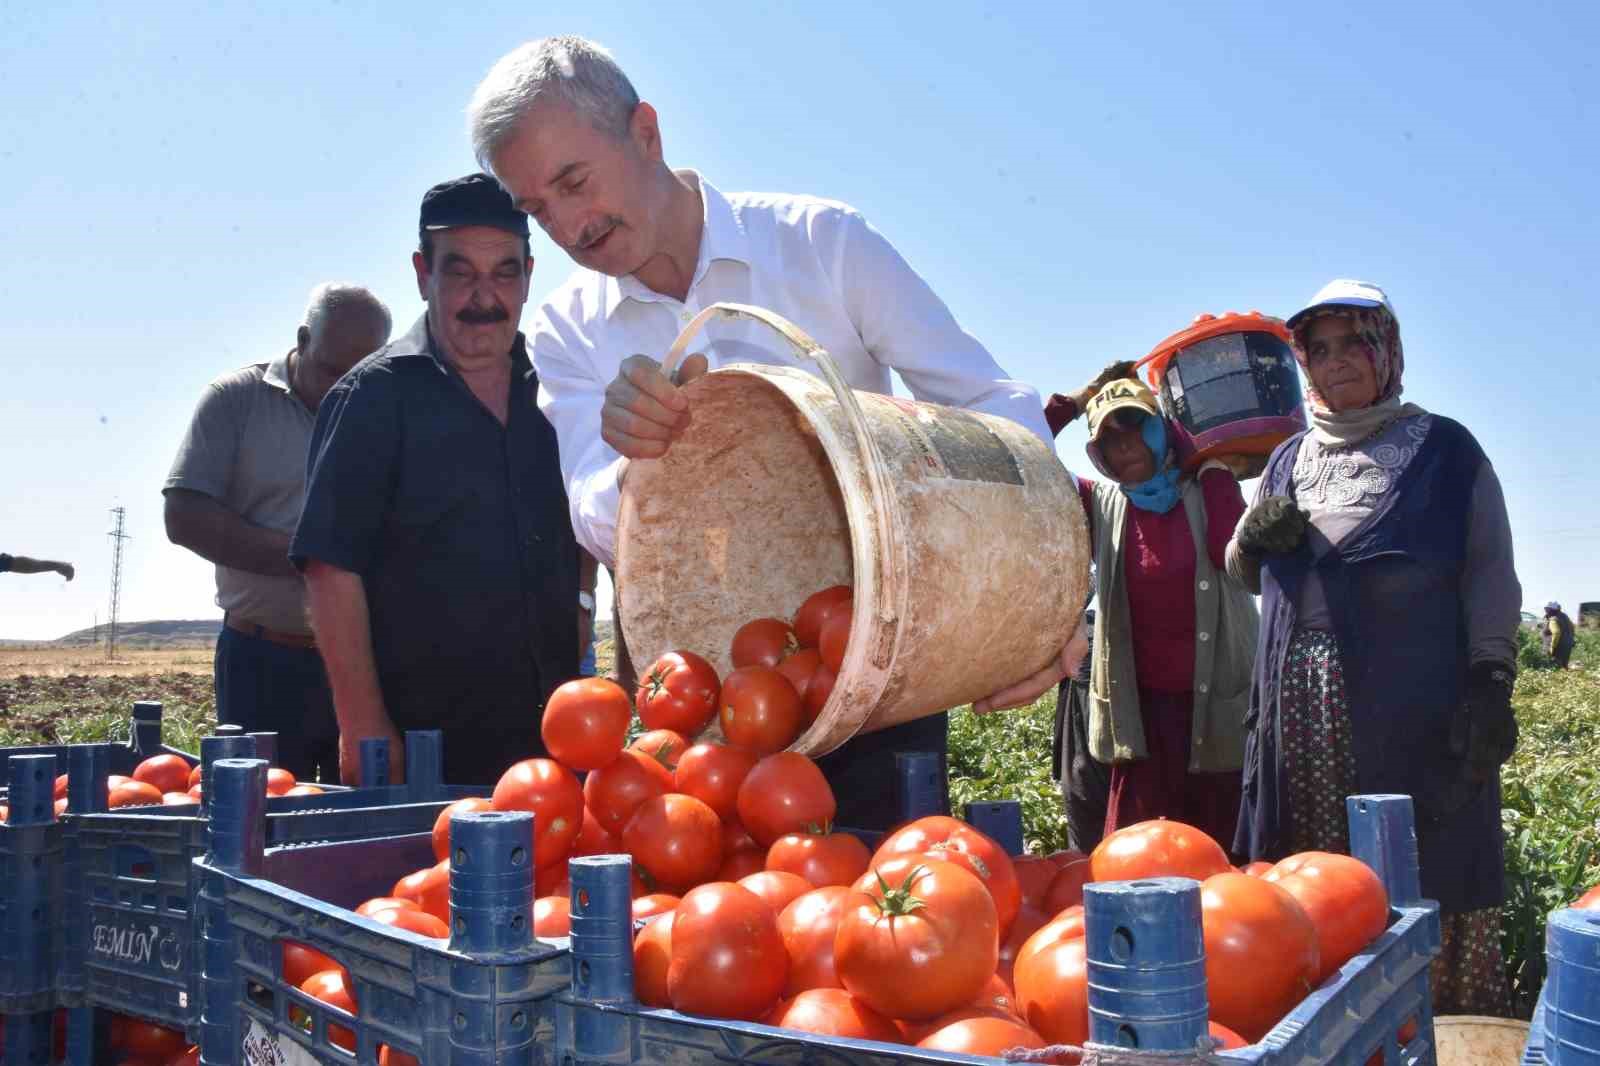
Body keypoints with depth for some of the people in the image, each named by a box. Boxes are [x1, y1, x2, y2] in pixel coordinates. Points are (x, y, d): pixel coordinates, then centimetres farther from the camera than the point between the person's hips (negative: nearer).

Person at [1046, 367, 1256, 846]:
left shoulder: (1206, 493, 3)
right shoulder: (1102, 506, 7)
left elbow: (1232, 553, -16)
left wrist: (1213, 465, -9)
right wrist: (1076, 400, 2)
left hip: (1217, 701, -1)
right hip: (1142, 705, 1)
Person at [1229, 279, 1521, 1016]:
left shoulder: (1444, 449, 5)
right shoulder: (1288, 463, 18)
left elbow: (1490, 573, 0)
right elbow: (1241, 573, 23)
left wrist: (1490, 678, -11)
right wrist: (1252, 536, 0)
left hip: (1413, 699, -4)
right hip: (1302, 705, 4)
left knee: (1422, 866, -5)